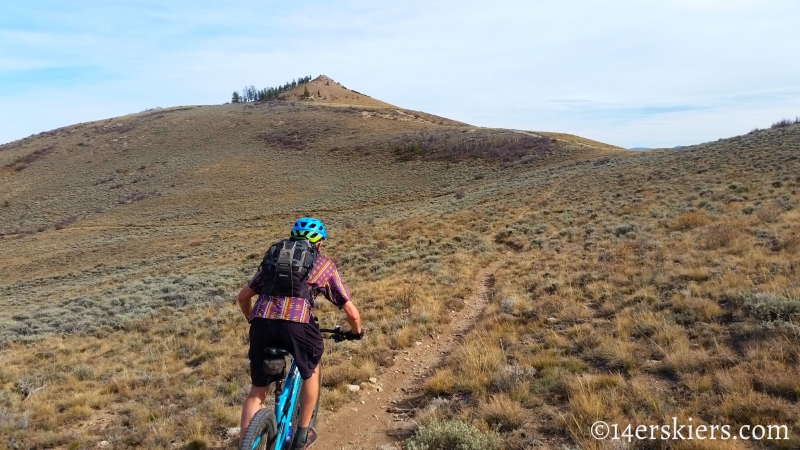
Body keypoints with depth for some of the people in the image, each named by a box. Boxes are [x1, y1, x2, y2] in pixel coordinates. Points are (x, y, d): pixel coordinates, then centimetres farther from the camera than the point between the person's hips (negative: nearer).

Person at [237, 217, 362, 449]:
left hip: (262, 324, 3)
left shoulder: (273, 256, 30)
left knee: (257, 390, 22)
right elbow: (351, 312, 20)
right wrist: (356, 332, 40)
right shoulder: (324, 264, 21)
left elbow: (242, 297, 31)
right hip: (297, 325, -2)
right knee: (311, 371, 28)